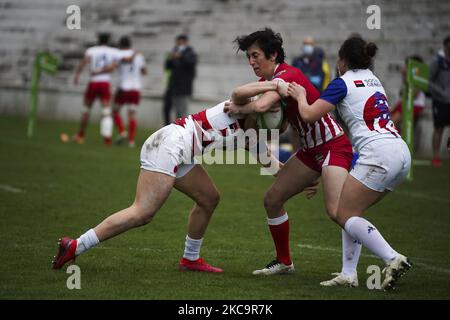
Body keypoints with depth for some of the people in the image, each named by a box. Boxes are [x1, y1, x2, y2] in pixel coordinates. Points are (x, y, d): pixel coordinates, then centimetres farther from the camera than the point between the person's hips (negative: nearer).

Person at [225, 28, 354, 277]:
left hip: (333, 145, -10)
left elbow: (261, 106, -38)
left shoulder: (287, 75, -22)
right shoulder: (267, 80, 8)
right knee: (272, 199, 8)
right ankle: (284, 262, 22)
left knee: (336, 211, -24)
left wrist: (238, 108, -18)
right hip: (311, 149, 10)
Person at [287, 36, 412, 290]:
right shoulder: (374, 80, 23)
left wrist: (300, 96, 16)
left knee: (344, 215, -3)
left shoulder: (343, 83, 0)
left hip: (378, 153, -8)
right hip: (402, 154, 8)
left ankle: (393, 259, -19)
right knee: (353, 212, 16)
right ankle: (349, 274, 8)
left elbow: (309, 115, -6)